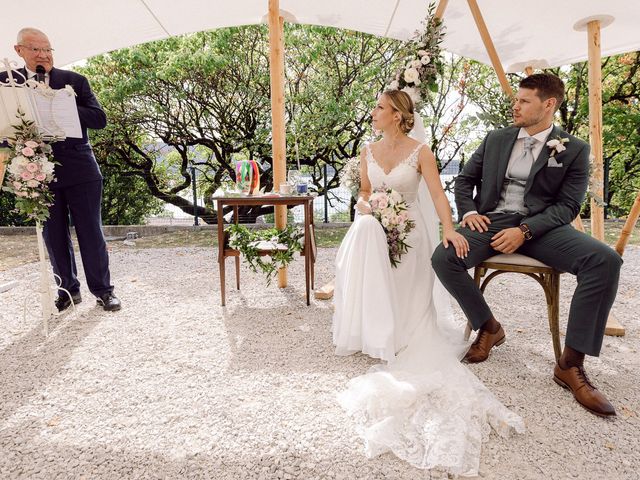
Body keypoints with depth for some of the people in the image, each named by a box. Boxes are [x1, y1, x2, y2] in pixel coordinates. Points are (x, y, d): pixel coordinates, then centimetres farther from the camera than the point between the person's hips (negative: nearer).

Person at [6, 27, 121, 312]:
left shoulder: (74, 81, 2)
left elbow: (99, 119, -6)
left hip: (80, 171, -2)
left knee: (91, 233, 4)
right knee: (54, 237, 9)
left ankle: (102, 290, 16)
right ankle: (68, 290, 24)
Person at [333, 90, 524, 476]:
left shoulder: (420, 152, -2)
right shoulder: (368, 152, 12)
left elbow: (437, 194, -13)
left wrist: (449, 229, -30)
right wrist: (365, 205, -7)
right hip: (376, 228, 3)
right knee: (363, 231, -30)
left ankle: (394, 332, -12)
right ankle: (371, 329, -22)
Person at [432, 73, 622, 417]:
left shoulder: (574, 149, 5)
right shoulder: (495, 139, 13)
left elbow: (568, 205, -2)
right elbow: (465, 179, 17)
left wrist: (525, 231, -18)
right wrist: (468, 211, -4)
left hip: (540, 226, -1)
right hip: (491, 222, 2)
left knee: (605, 261, -28)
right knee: (443, 258, -27)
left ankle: (571, 364, -17)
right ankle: (489, 327, -2)